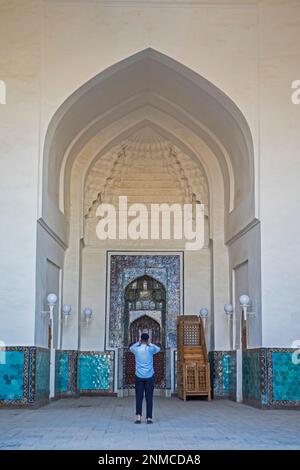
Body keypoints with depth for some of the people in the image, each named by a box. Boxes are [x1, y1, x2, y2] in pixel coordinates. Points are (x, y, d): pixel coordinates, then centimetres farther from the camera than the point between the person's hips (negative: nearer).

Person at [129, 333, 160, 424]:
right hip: (149, 376, -1)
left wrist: (138, 342, 17)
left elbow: (131, 348, 24)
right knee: (149, 398, 2)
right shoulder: (151, 349, -4)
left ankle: (138, 416, -10)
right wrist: (149, 344, 15)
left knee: (139, 397, 3)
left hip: (139, 376, 1)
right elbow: (158, 349, 19)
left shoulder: (137, 349, -1)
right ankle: (149, 418, 0)